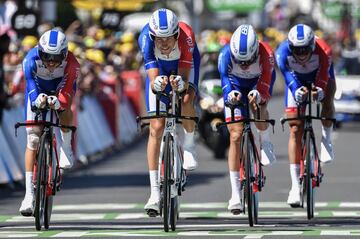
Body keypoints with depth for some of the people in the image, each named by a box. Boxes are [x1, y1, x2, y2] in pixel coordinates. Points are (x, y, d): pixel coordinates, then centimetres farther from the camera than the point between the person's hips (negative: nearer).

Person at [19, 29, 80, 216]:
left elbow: (67, 91, -44)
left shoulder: (71, 63, -35)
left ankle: (66, 147, -6)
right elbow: (30, 82, -45)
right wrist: (37, 99, -68)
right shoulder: (31, 59, -36)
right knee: (32, 138, -10)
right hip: (38, 87, 0)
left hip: (61, 85, 0)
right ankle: (29, 193, -9)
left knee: (64, 108, -36)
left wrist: (58, 101, -66)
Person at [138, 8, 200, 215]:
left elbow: (185, 77, -37)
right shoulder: (146, 39, -36)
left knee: (186, 100, -34)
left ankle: (189, 145, -3)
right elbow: (153, 79, -40)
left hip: (186, 64, -1)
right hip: (159, 68, 1)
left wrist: (180, 83, -59)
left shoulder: (186, 37, -38)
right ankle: (155, 192, -6)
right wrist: (157, 83, -62)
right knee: (156, 128, -9)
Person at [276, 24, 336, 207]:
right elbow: (288, 75, -42)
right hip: (297, 80, 0)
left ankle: (326, 140, -7)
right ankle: (295, 185, -7)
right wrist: (297, 91, -61)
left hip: (320, 76, 0)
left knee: (327, 101, -35)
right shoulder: (283, 51, -34)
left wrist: (319, 91, -62)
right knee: (295, 129, -9)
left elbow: (323, 79, -41)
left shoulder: (323, 51, -36)